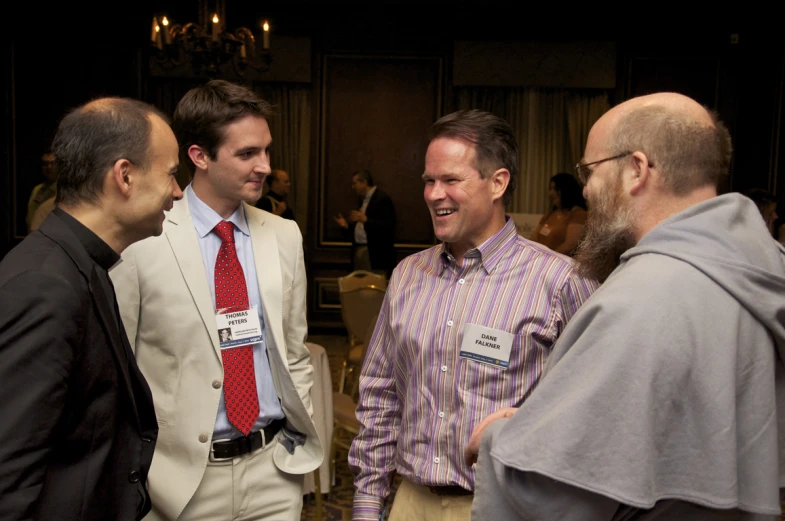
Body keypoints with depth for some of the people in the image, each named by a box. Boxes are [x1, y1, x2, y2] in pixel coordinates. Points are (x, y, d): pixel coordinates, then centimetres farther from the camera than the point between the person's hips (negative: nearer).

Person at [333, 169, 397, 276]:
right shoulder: (364, 200, 19)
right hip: (358, 251, 8)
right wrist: (346, 226, 11)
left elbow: (388, 226, -17)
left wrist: (365, 220, -24)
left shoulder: (382, 198, -8)